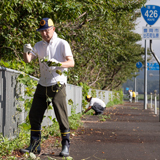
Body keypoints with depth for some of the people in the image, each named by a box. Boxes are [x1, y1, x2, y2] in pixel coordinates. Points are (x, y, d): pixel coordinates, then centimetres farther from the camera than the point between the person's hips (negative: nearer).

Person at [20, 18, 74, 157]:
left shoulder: (62, 44, -5)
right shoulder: (39, 45, 10)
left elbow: (71, 62, -14)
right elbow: (28, 60, 1)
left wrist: (58, 63, -33)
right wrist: (26, 52, -21)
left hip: (57, 85, -5)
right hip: (42, 85, 5)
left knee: (62, 117, -7)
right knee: (34, 116, 5)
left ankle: (66, 146, 2)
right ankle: (34, 146, 14)